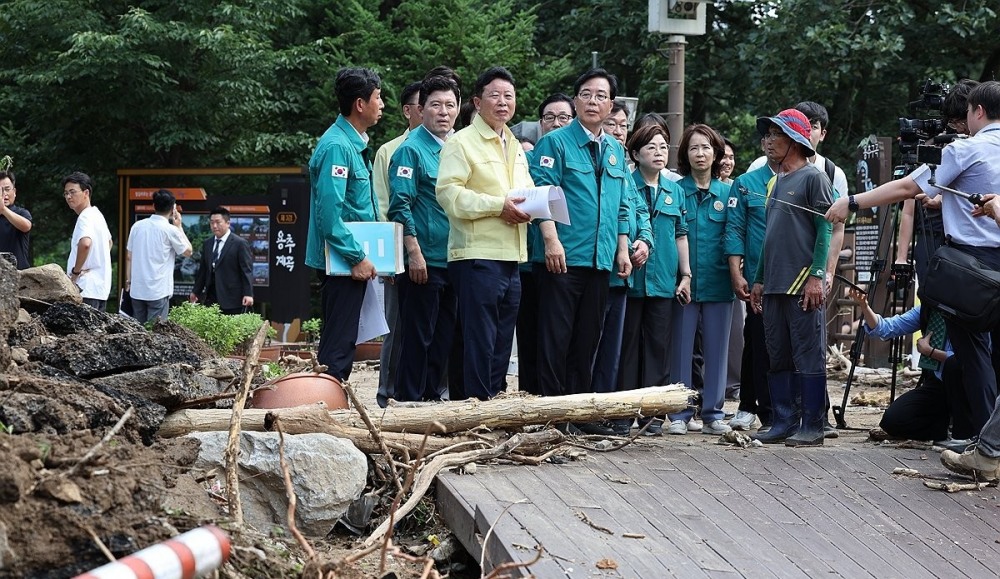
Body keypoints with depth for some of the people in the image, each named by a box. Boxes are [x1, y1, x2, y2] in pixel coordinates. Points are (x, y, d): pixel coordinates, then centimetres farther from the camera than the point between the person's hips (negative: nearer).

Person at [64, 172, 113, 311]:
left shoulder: (85, 217, -14)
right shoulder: (97, 215, 17)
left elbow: (85, 243, -34)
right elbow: (109, 242, 33)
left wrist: (76, 270, -20)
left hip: (87, 288, -10)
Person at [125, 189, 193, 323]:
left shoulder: (137, 226, 4)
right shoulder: (171, 230, -9)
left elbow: (129, 257, 8)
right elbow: (188, 251, 5)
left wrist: (128, 280, 18)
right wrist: (179, 226, 9)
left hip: (137, 290, 5)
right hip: (159, 290, -5)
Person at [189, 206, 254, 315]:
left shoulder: (240, 243, -4)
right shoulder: (207, 245, 15)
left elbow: (247, 270, -8)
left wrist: (248, 294, -15)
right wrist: (196, 292, 21)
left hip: (232, 299, -5)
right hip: (211, 299, 5)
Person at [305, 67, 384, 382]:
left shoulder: (355, 144, 15)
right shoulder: (336, 146, -17)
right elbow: (329, 212, -24)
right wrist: (357, 257, -22)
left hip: (353, 260, 10)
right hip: (344, 261, -10)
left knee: (341, 341, 15)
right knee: (338, 344, -7)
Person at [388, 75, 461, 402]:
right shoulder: (411, 149, -7)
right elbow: (400, 206, -13)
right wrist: (414, 252, -19)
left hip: (453, 259, 7)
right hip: (424, 261, -7)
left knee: (444, 336, 12)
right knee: (417, 336, -2)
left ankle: (432, 395, 21)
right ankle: (408, 400, 4)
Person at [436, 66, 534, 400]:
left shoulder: (516, 147, 22)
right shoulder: (461, 142, -4)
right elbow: (448, 192, -15)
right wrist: (498, 205, -19)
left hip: (511, 258, 8)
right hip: (477, 257, -8)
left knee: (502, 343, 12)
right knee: (479, 341, -7)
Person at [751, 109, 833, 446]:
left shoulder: (813, 177, -4)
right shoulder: (776, 181, 19)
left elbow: (825, 229, -10)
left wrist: (817, 276, -17)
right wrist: (759, 280, 18)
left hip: (803, 284, -8)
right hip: (774, 286, 8)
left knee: (808, 356, -5)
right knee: (778, 358, 9)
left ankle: (812, 426, -2)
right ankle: (784, 422, 14)